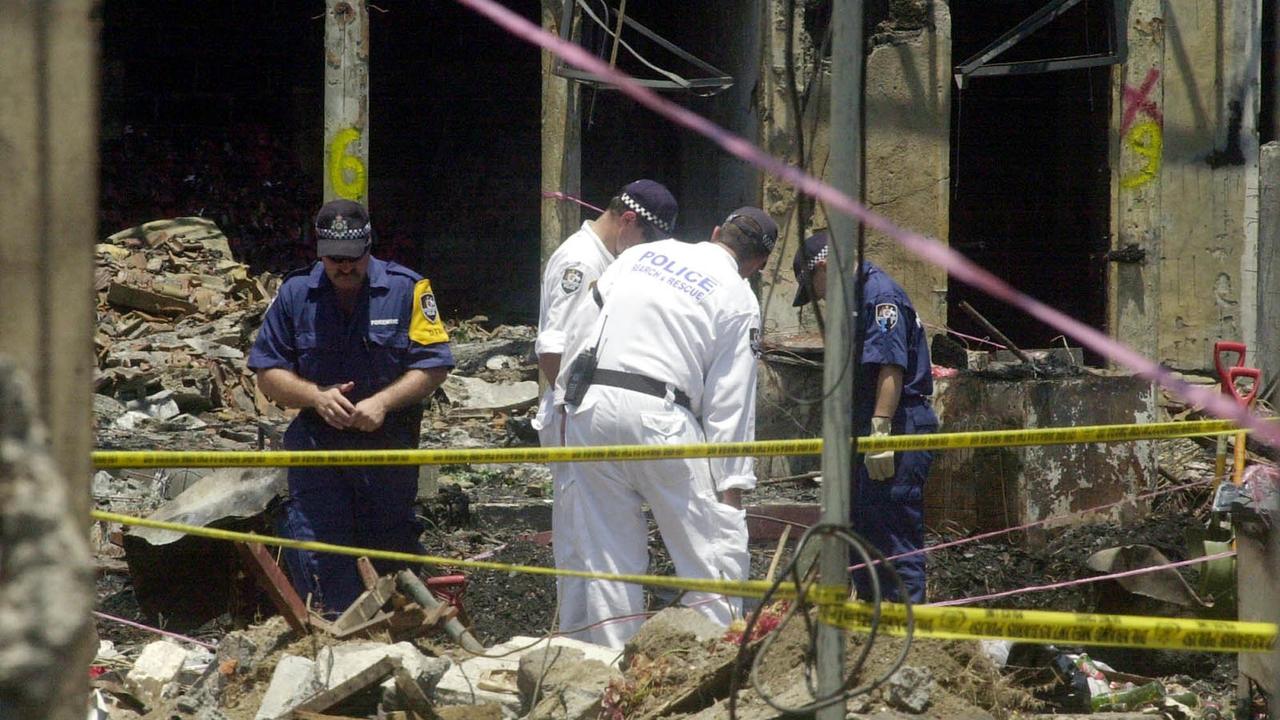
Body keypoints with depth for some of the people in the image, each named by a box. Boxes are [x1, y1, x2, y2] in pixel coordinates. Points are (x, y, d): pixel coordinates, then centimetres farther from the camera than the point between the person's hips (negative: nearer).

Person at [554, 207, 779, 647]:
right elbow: (731, 400, 0)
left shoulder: (641, 255, 18)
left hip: (591, 404, 5)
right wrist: (733, 484, -1)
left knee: (607, 552, 10)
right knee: (715, 550, 0)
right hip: (659, 414, -5)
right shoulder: (738, 299, 4)